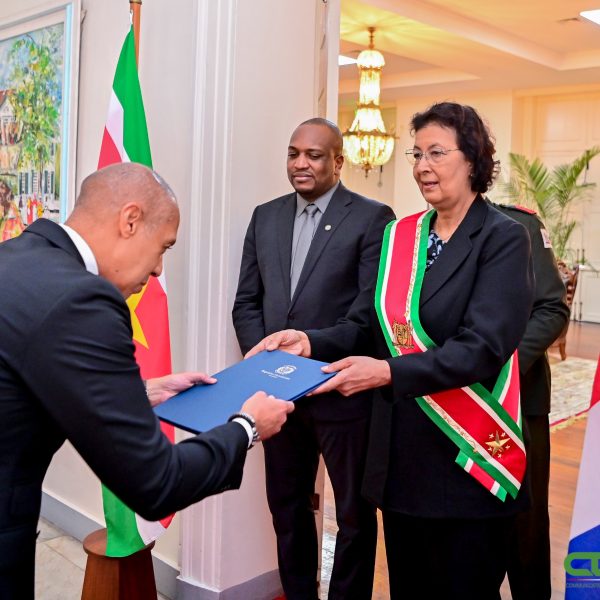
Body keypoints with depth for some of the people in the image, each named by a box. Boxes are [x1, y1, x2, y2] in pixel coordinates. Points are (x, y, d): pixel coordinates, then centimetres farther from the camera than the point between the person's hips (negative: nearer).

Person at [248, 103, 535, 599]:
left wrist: (388, 372, -29)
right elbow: (369, 324, 7)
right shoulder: (398, 236, 8)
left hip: (467, 455, -5)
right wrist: (312, 342, -11)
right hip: (399, 451, 5)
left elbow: (483, 345, -20)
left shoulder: (503, 238, -9)